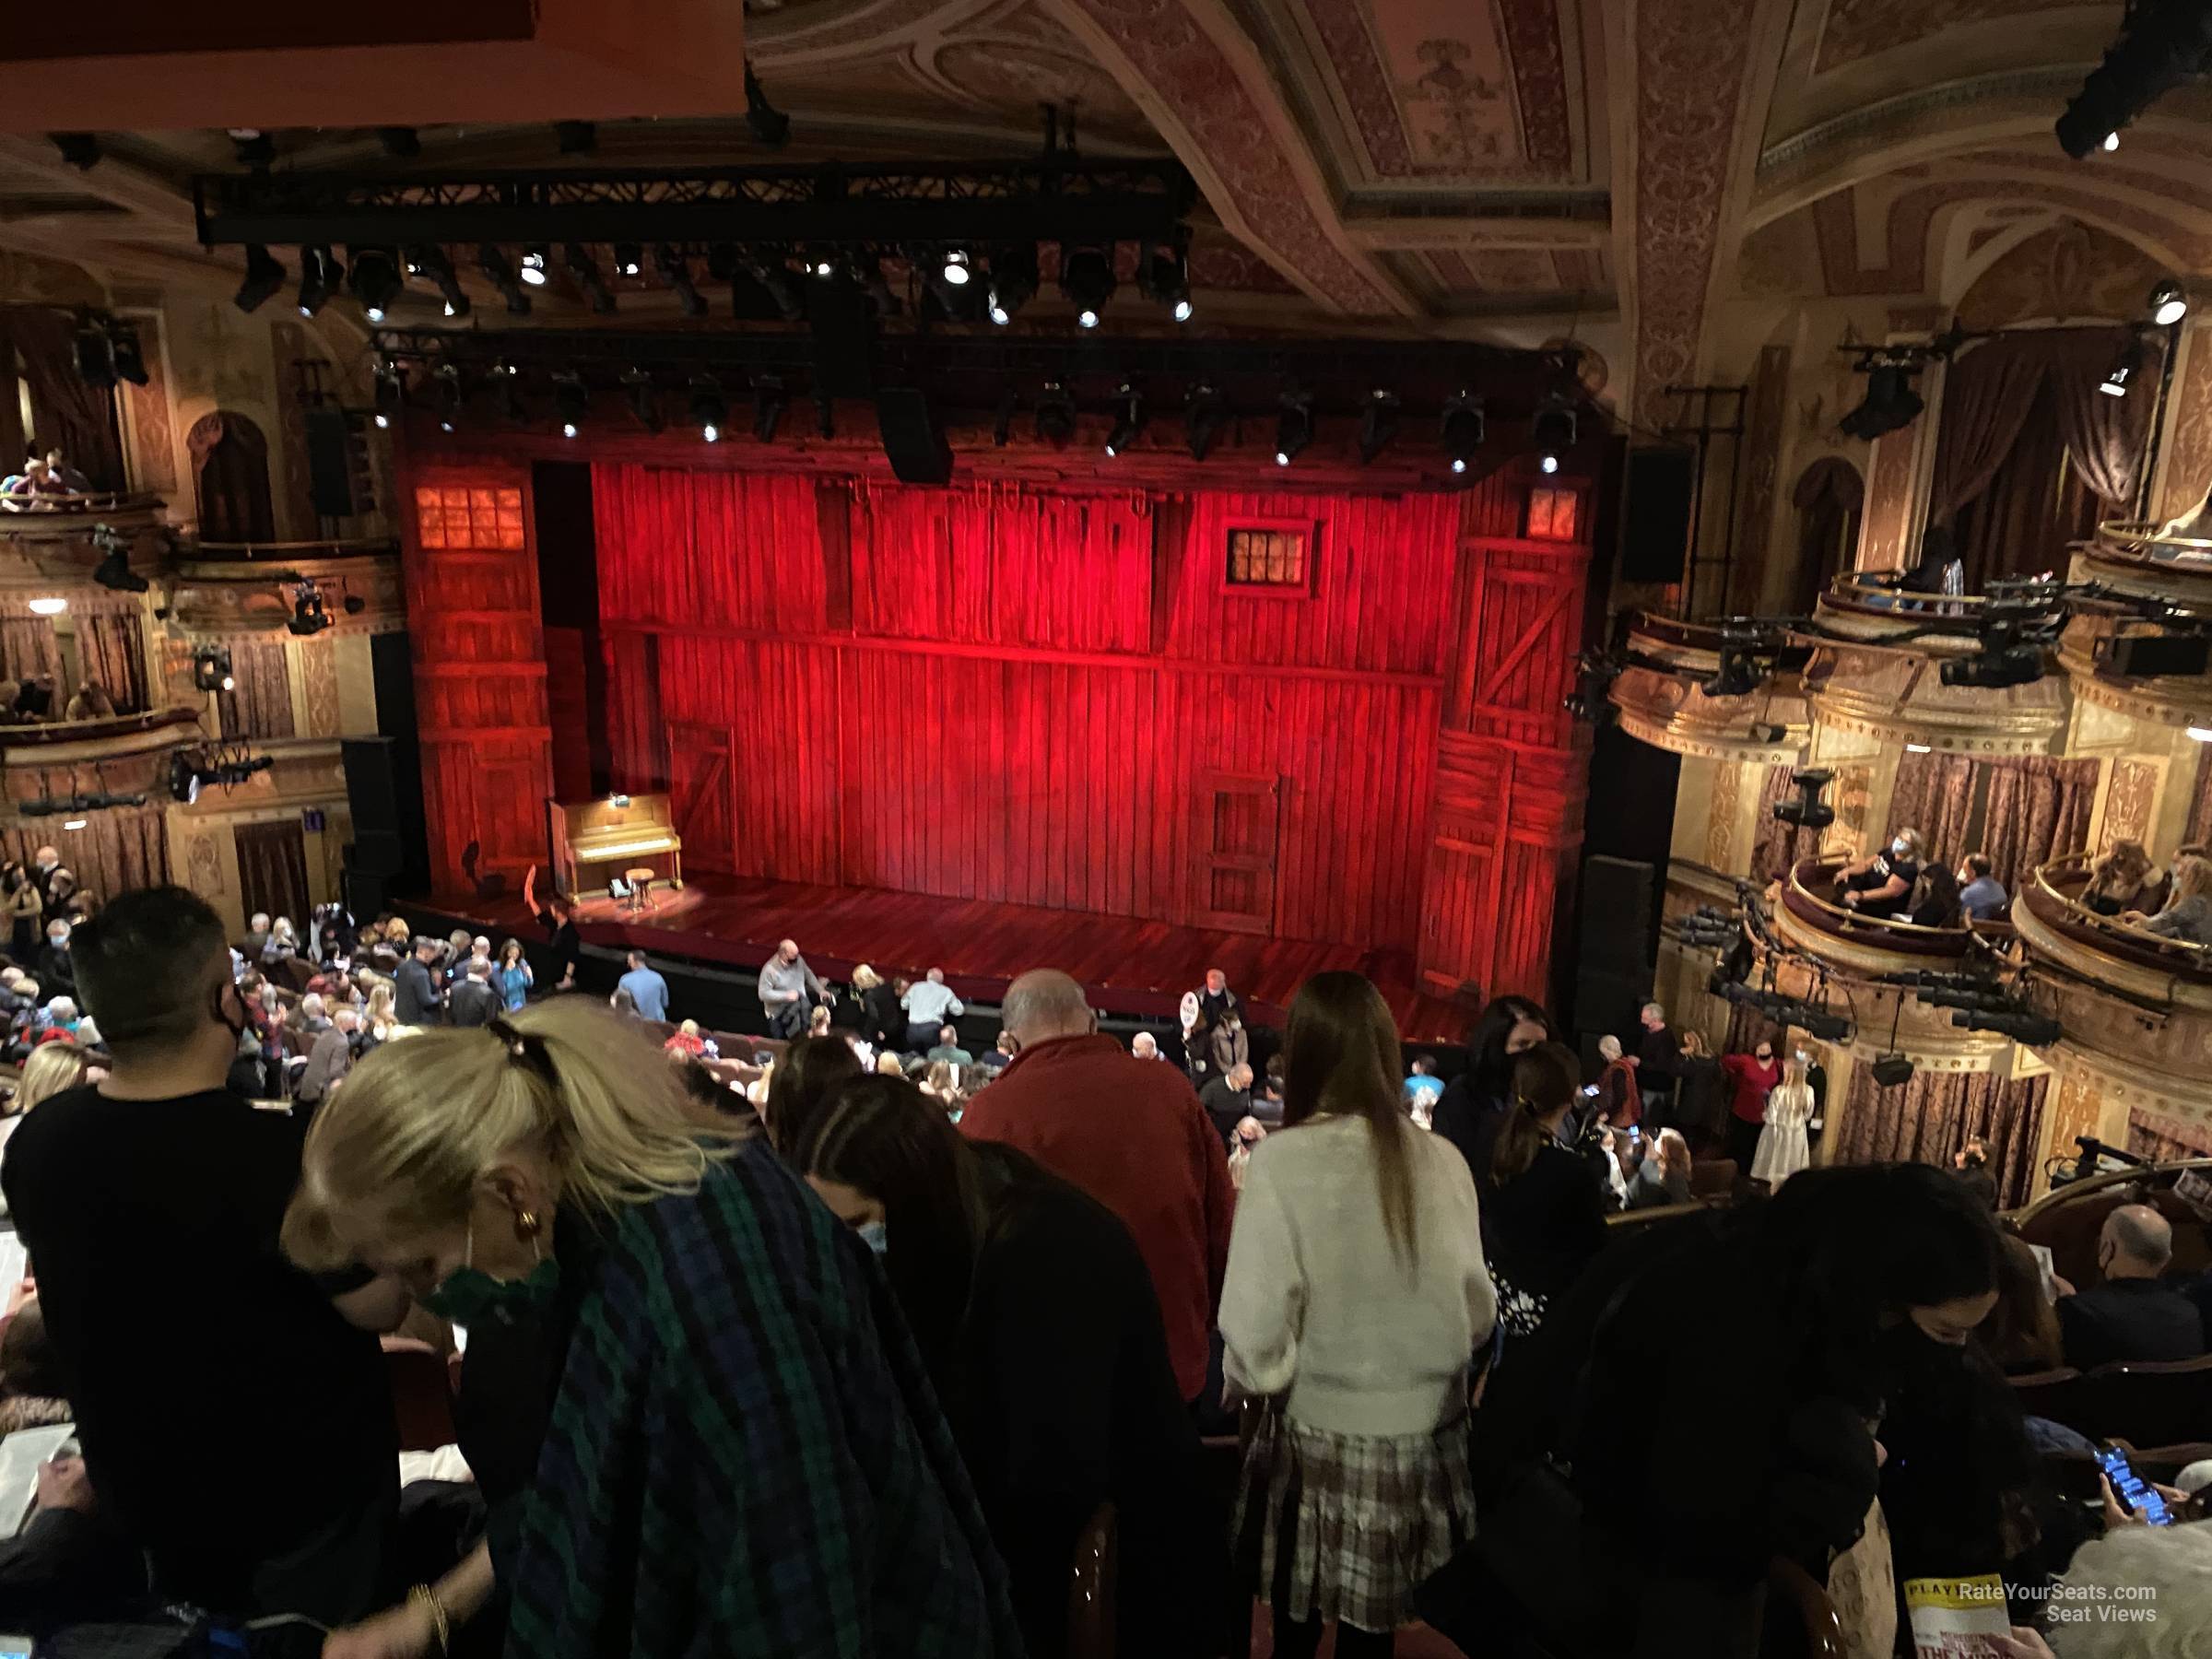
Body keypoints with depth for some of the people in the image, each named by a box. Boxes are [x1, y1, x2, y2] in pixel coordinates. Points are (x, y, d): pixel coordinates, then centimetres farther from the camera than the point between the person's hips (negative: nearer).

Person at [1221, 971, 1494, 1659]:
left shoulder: (1282, 1161, -18)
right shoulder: (1443, 1160, -7)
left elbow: (1257, 1337, -19)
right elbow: (1477, 1311, 5)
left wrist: (1242, 1382, 3)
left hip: (1321, 1439, -3)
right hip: (1425, 1436, 3)